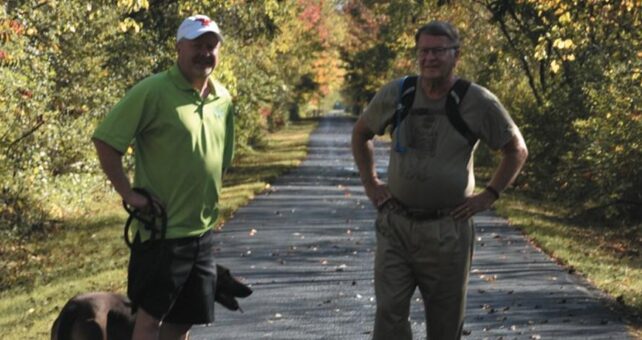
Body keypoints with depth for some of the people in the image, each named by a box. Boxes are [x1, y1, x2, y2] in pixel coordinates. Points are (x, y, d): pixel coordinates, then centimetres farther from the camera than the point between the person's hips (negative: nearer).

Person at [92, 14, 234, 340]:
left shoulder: (223, 99, 10)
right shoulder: (153, 91, -12)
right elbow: (105, 140, -14)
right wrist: (128, 193, -16)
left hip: (202, 230, 7)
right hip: (162, 228, -7)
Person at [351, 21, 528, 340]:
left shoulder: (479, 103, -6)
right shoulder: (394, 94, 0)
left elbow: (517, 150, 6)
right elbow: (360, 134, 18)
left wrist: (488, 196, -1)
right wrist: (370, 183, 9)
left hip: (448, 229, -1)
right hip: (396, 225, 1)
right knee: (389, 312, -6)